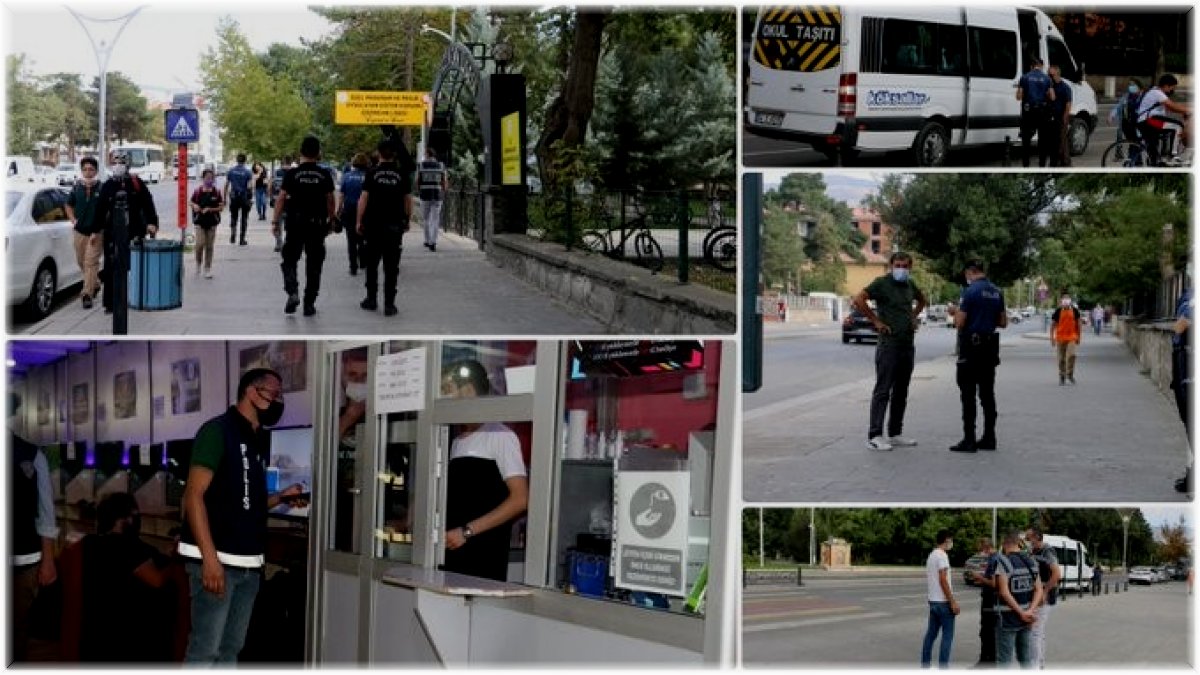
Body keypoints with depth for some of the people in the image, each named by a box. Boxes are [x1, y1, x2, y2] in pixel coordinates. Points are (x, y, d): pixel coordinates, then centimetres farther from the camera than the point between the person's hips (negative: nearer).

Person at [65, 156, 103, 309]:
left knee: (90, 262, -10)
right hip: (80, 231, 5)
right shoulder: (77, 188, 5)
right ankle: (95, 284, 39)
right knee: (81, 261, 16)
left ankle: (87, 294, -10)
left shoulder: (102, 189, -8)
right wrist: (73, 219, 6)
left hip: (96, 232, -5)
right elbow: (69, 205, 21)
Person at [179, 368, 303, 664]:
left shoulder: (259, 442, 16)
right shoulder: (218, 430, -7)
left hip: (248, 562, 8)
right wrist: (210, 558, -21)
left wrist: (281, 497, 7)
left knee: (231, 648, 10)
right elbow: (193, 495, -14)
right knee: (204, 650, -9)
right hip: (217, 559, -8)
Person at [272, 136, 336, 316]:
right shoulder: (325, 175, -1)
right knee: (314, 265, 8)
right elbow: (330, 200, 2)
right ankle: (309, 303, 9)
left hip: (295, 223, -1)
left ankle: (292, 291, -14)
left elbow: (281, 198, -5)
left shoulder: (292, 173, -4)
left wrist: (275, 222, 0)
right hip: (317, 224, 1)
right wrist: (331, 221, 14)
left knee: (289, 261, 10)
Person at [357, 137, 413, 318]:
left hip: (373, 224, 0)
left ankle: (371, 299, 17)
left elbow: (363, 199, -4)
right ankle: (389, 304, -1)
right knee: (391, 267, 2)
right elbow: (408, 200, 3)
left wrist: (359, 221, 2)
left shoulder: (372, 173, -3)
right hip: (395, 226, 0)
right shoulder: (403, 175, 0)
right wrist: (407, 220, 16)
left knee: (371, 265, 13)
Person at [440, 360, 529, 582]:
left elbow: (520, 499, -11)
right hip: (451, 554, 7)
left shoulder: (500, 436, -5)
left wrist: (467, 531, -15)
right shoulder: (457, 442, 19)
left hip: (483, 558, -7)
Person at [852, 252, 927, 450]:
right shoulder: (882, 283, -8)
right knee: (883, 390, -8)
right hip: (889, 344, -7)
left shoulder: (909, 285, 13)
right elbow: (858, 300, -20)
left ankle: (895, 434, 17)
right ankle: (874, 436, -8)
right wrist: (876, 321, -16)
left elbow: (921, 300, 34)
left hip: (908, 344, 7)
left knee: (901, 392, 10)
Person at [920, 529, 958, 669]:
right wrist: (953, 602, -18)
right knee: (947, 636, -4)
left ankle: (924, 666, 12)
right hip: (943, 602, -9)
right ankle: (943, 668, -5)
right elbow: (943, 580, -20)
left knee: (931, 634, 11)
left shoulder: (931, 555, 14)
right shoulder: (942, 555, -15)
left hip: (933, 601, 9)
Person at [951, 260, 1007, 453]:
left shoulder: (971, 291, -14)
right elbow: (1003, 322, 14)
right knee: (987, 393, 11)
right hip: (990, 347, 7)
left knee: (968, 394, -4)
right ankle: (989, 437, 13)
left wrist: (956, 314, 5)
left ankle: (969, 440, -6)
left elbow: (959, 322, -15)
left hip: (971, 346, -7)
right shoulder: (997, 292, 8)